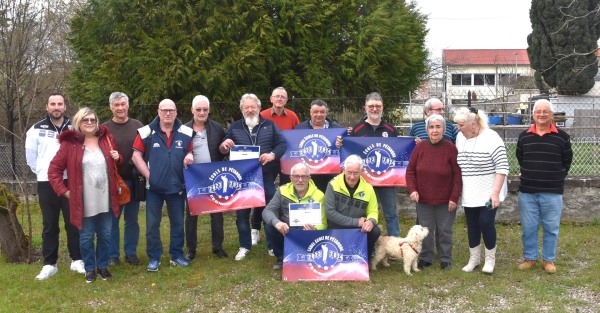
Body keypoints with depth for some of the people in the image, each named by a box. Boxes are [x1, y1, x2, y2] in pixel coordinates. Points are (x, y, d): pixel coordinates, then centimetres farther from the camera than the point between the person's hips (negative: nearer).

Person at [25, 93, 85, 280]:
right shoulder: (36, 129, 2)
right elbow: (30, 154, 9)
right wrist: (40, 171, 7)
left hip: (70, 182, 0)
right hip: (46, 184, 0)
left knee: (73, 223, 5)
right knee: (50, 225, 6)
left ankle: (77, 260, 16)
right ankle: (49, 264, 13)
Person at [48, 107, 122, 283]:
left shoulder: (106, 139, 5)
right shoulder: (70, 143, -5)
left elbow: (117, 163, 19)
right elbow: (53, 170, -2)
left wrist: (118, 158, -4)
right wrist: (65, 191, -7)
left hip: (105, 200, 3)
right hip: (84, 202, -3)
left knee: (105, 235, 12)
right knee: (86, 237, 8)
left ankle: (103, 266, 28)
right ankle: (90, 268, 24)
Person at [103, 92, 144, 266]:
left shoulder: (138, 127, 4)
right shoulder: (105, 129, 0)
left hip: (133, 180, 1)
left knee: (132, 219, 10)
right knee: (112, 220, 6)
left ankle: (131, 253, 21)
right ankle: (113, 255, 17)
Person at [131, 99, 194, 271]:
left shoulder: (186, 133, 0)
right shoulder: (147, 132, -6)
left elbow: (192, 153, 10)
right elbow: (136, 156, -4)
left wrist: (190, 157, -15)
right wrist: (148, 176, -10)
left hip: (177, 186, 2)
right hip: (154, 187, -2)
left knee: (178, 223, 11)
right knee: (152, 224, 5)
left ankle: (177, 255, 24)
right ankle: (154, 258, 17)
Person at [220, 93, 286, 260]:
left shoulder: (270, 125, 5)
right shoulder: (234, 127, 9)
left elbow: (282, 144, -1)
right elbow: (222, 150, 9)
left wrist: (272, 155, -21)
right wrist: (224, 146, -15)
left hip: (266, 177, -1)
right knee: (242, 212, 7)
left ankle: (273, 245, 20)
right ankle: (244, 246, 21)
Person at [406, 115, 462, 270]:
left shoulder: (451, 148, -9)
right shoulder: (420, 147, -3)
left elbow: (457, 175, -8)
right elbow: (410, 170, 2)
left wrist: (454, 197, -11)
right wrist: (412, 189, -9)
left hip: (445, 200, -2)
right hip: (423, 199, 2)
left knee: (444, 231, 9)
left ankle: (445, 259, 24)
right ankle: (426, 258, 25)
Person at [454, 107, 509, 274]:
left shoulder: (491, 138, -16)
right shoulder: (460, 137, 3)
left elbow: (502, 167, -18)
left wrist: (496, 193, -23)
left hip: (488, 193, -6)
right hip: (469, 194, 6)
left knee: (486, 223, -5)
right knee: (472, 225, 11)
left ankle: (490, 259, 15)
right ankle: (474, 258, 25)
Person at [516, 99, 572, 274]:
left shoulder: (562, 137, -3)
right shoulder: (524, 136, 3)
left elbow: (567, 162, 6)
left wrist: (556, 178, 5)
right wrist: (531, 175, 11)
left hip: (552, 192, -2)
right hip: (527, 192, 2)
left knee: (551, 228, 7)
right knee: (528, 227, 8)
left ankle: (549, 260, 21)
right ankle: (530, 258, 22)